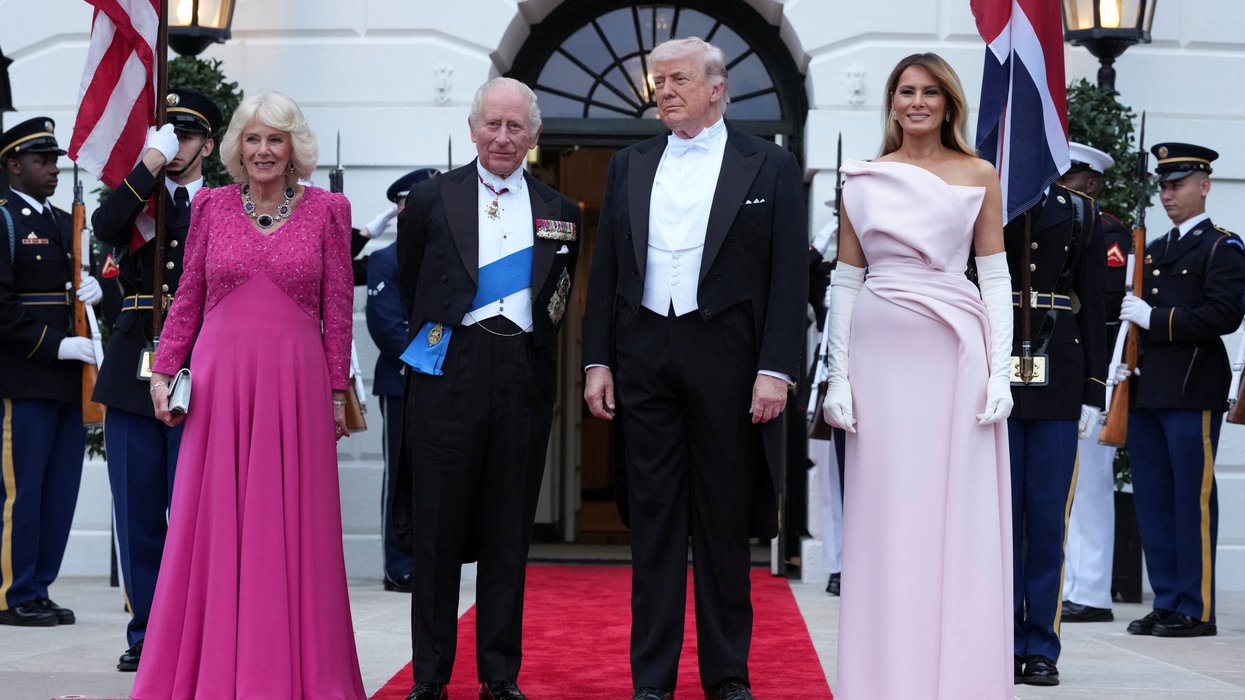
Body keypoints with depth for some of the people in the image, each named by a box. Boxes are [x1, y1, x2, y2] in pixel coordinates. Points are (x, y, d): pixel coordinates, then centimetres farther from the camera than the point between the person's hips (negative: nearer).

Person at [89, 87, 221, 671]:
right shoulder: (135, 199, 12)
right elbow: (104, 227, -11)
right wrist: (151, 161, -12)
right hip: (133, 373, 3)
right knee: (137, 512, 7)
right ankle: (147, 634, 17)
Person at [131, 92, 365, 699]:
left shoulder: (327, 210, 5)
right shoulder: (211, 205, 8)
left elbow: (338, 308, 4)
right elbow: (188, 298, 11)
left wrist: (337, 391, 2)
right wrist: (163, 371, 5)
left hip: (296, 382, -1)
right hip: (219, 380, 1)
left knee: (291, 527, 2)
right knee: (213, 524, 3)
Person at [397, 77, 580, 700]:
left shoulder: (558, 211, 11)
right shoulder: (431, 198, 5)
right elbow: (411, 288, 12)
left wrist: (533, 349, 8)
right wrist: (434, 342, 11)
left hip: (525, 377, 2)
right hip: (449, 373, -2)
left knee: (509, 533, 6)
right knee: (438, 528, 1)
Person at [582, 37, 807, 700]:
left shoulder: (770, 167, 2)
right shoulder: (629, 166, 12)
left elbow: (789, 277, -3)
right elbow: (605, 269, 11)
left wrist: (776, 370, -12)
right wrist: (597, 360, 4)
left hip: (726, 359, -3)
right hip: (642, 358, 3)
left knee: (725, 522, 5)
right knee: (652, 521, 5)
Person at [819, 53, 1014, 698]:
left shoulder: (978, 177, 7)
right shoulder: (864, 180, 9)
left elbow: (996, 278, 5)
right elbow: (846, 281, 8)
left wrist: (1001, 372, -4)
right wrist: (839, 375, 0)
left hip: (957, 354, -1)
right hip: (882, 355, 1)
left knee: (961, 517, 1)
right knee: (886, 515, 3)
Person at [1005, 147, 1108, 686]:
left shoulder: (1078, 213, 10)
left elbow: (1093, 306, 8)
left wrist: (1094, 392, 3)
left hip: (1057, 381, 1)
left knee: (1048, 514, 3)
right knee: (1002, 511, 2)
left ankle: (1042, 647, 10)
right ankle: (1007, 643, 10)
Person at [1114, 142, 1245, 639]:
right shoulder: (1152, 250, 21)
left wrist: (1154, 318, -15)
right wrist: (1124, 360, 8)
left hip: (1193, 391, -7)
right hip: (1146, 389, 7)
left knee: (1193, 499, -5)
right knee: (1152, 500, 8)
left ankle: (1197, 610, 1)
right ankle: (1167, 603, 15)